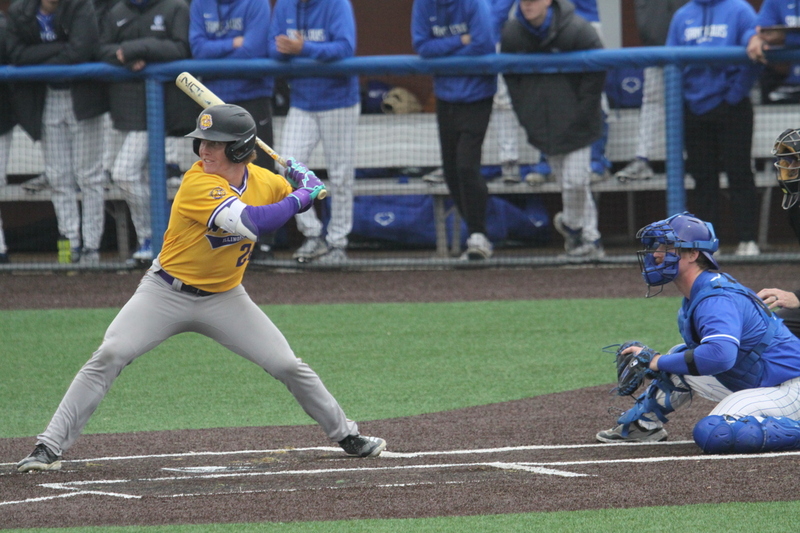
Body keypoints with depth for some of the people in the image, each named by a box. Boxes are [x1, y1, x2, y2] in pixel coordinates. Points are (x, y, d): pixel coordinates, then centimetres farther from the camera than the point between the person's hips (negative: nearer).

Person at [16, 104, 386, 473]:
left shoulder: (264, 181, -5)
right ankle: (50, 447, -15)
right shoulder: (199, 184, -25)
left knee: (288, 366, 1)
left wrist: (305, 184, -7)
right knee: (109, 356, -18)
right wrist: (302, 196, -26)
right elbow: (251, 223, -37)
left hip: (224, 299, 5)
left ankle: (347, 435, 22)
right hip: (167, 292, -5)